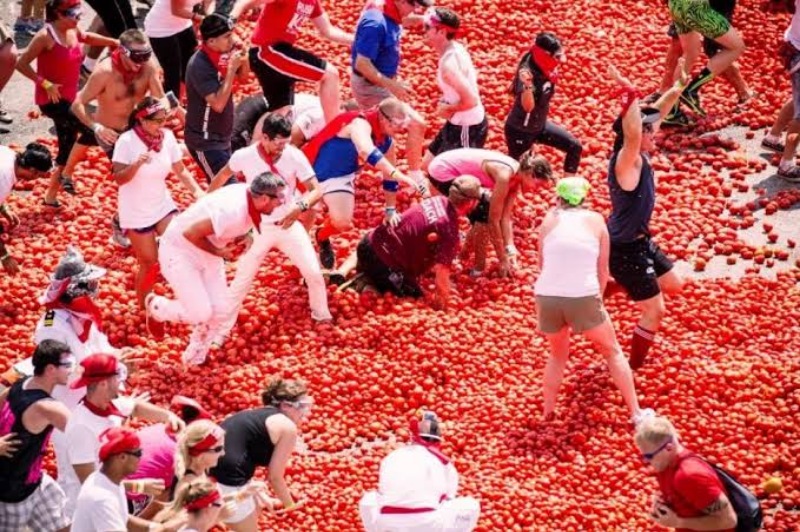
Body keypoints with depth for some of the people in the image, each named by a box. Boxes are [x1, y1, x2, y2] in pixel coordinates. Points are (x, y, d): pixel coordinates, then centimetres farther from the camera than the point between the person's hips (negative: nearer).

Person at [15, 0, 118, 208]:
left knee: (67, 150, 14)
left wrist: (114, 42, 16)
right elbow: (22, 64, -19)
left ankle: (51, 197, 28)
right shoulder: (46, 36, -20)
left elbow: (86, 37, 27)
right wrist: (45, 84, -24)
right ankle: (67, 176, -9)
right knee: (89, 129, -25)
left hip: (69, 98, 8)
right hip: (51, 99, -8)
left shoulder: (73, 31, 3)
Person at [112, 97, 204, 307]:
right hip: (135, 212, -4)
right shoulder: (127, 141, -20)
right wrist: (137, 164, -39)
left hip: (163, 205, 4)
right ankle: (143, 307, 23)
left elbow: (180, 170, 0)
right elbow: (119, 178, -20)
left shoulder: (167, 136, -6)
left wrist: (198, 192, -16)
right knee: (149, 263, 1)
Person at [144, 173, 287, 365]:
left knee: (218, 310, 6)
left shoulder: (250, 195, -12)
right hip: (179, 250, -8)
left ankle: (194, 362, 26)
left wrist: (241, 238, -9)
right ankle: (155, 306, 18)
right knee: (200, 313, -11)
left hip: (207, 253, 8)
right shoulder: (232, 211, -38)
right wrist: (217, 252, -20)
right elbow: (190, 233, -32)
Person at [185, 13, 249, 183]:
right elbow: (218, 104, -31)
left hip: (221, 136, 8)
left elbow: (243, 77, 14)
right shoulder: (200, 66, -26)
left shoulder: (221, 54, -2)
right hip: (204, 141, -8)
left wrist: (242, 58, -8)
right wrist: (231, 68, -28)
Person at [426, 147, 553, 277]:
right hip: (442, 172, -9)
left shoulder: (516, 175, -2)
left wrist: (510, 250, -6)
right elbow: (494, 219, -22)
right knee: (485, 213, -13)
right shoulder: (505, 175, -28)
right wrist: (502, 259, -16)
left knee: (484, 213, 12)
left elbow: (505, 217, 1)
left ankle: (465, 254, 32)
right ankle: (479, 268, 0)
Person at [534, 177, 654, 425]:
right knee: (613, 351, 20)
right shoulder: (595, 220, 9)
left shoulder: (549, 220, 11)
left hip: (547, 297, 1)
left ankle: (548, 411, 27)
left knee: (557, 354, 29)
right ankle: (636, 412, 20)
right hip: (584, 298, -1)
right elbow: (603, 268, 11)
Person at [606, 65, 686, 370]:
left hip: (641, 241, 10)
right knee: (655, 311, 0)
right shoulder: (627, 161, -28)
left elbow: (657, 113, 10)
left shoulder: (639, 156, -2)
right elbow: (632, 134, -50)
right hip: (625, 250, -10)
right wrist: (630, 95, -57)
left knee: (673, 285, 25)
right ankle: (632, 369, 14)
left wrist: (678, 87, 9)